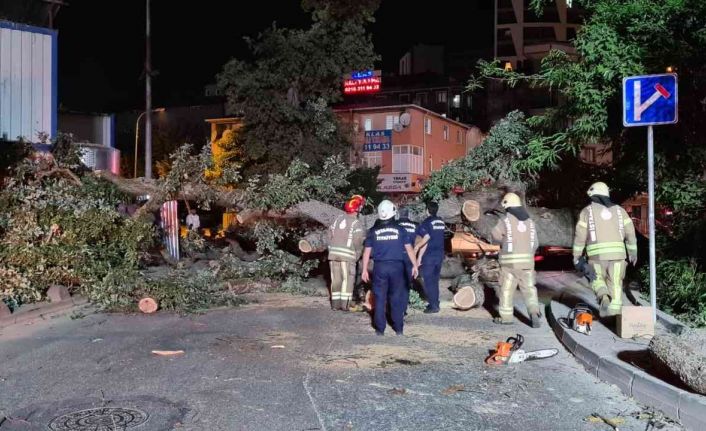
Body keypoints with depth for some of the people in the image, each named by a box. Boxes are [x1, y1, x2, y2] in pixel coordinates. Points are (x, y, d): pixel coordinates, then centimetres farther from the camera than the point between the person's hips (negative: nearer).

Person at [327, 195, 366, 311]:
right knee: (348, 279, 2)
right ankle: (344, 304, 0)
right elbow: (358, 242, -11)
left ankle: (335, 303, 14)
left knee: (336, 279, 11)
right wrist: (357, 256, 4)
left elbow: (330, 235, 12)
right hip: (347, 254, -5)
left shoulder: (337, 219, 11)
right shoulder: (356, 223, -6)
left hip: (333, 252, 5)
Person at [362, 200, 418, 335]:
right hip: (396, 266, 0)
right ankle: (399, 328, 14)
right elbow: (409, 248, -1)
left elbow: (367, 252, 2)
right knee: (396, 298, 9)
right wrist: (415, 265, 6)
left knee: (380, 298, 7)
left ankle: (380, 329, 10)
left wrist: (364, 270, 8)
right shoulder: (400, 229, 0)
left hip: (380, 267, 0)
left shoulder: (373, 231, 1)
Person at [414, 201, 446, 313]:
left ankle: (433, 306, 0)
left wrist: (419, 257, -13)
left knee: (428, 281, 0)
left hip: (429, 256, -6)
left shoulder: (427, 222, -12)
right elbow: (438, 238, 10)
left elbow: (426, 240, -17)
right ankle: (435, 303, 21)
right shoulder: (441, 222, 7)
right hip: (439, 255, 7)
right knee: (435, 281, 16)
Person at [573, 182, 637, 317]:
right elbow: (630, 233, 8)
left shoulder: (587, 211, 4)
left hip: (596, 253, -2)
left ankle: (604, 297, -14)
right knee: (615, 283, 9)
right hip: (617, 252, 2)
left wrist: (576, 255, 7)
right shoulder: (619, 210, 12)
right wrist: (633, 252, 15)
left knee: (597, 279, 14)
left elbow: (580, 236, 0)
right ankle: (614, 313, 4)